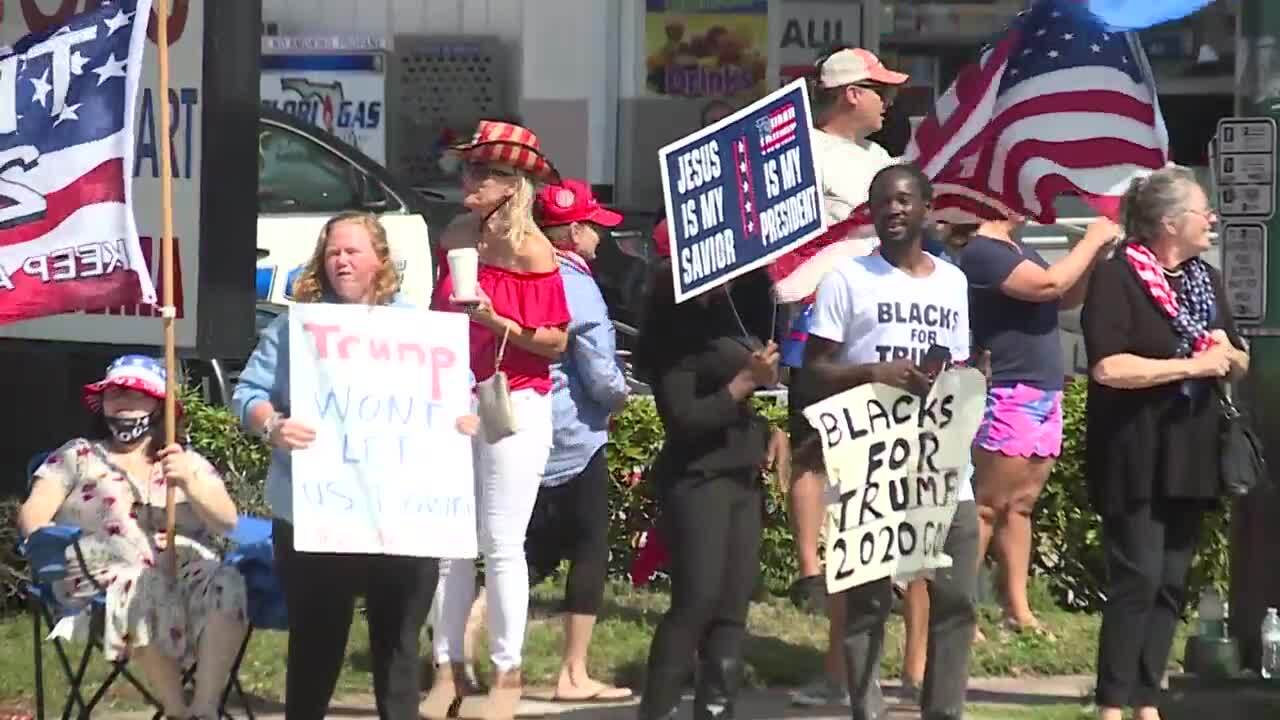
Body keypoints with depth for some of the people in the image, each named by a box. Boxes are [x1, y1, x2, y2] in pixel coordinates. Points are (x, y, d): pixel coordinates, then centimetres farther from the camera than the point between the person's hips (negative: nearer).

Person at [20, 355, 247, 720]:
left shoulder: (191, 462, 24)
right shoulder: (78, 456, 20)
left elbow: (227, 522, 10)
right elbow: (33, 514, 8)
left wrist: (188, 483, -8)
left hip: (186, 569, 2)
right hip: (106, 574, -2)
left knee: (226, 584, -33)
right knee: (142, 588, -39)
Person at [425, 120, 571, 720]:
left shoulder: (530, 250, -8)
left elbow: (555, 341, -10)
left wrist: (495, 320, -21)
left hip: (514, 406, -6)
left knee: (502, 545, -3)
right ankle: (448, 669, 12)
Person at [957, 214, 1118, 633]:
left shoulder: (1015, 249, 15)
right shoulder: (981, 252, -14)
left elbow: (1066, 300, 20)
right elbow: (1050, 285, -24)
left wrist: (1096, 254, 6)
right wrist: (1092, 240, -12)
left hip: (1044, 395, 9)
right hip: (1010, 398, -9)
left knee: (1021, 505, 11)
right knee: (988, 506, -8)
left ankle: (1017, 609, 14)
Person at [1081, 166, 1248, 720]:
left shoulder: (1206, 279, 15)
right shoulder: (1117, 276, -10)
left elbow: (1240, 364, 21)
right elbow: (1107, 366, -21)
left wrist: (1226, 352, -3)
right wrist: (1192, 365, -17)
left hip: (1190, 455, 7)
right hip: (1134, 455, -7)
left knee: (1172, 583, 6)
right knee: (1138, 579, -11)